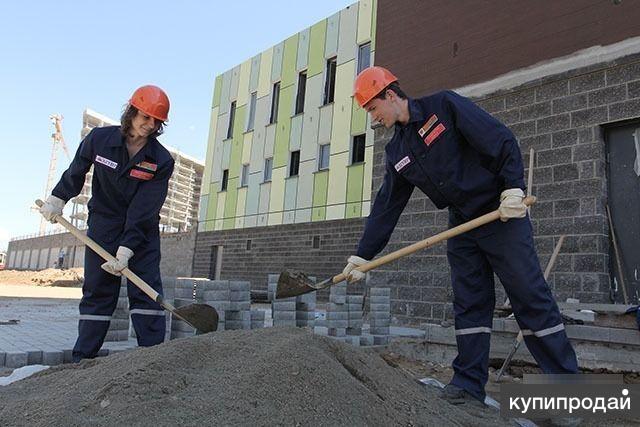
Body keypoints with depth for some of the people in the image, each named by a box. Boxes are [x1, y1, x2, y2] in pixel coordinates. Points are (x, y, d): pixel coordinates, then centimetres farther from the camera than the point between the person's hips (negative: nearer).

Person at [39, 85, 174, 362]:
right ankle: (82, 358, 15)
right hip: (103, 226, 1)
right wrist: (57, 198, 19)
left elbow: (143, 211, -20)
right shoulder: (99, 139, -8)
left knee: (147, 291, -6)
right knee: (97, 291, 5)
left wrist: (126, 250, -26)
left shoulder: (162, 161, -15)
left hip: (143, 232, -1)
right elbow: (75, 172, 13)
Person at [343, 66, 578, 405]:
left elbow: (502, 140, -12)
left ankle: (565, 380, 11)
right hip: (461, 226, 6)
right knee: (469, 305, 6)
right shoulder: (396, 152, 9)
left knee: (531, 297, -1)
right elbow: (385, 207, 9)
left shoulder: (444, 106, -8)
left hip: (503, 215, -6)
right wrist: (362, 255, 6)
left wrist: (513, 187, -22)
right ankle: (469, 383, 14)